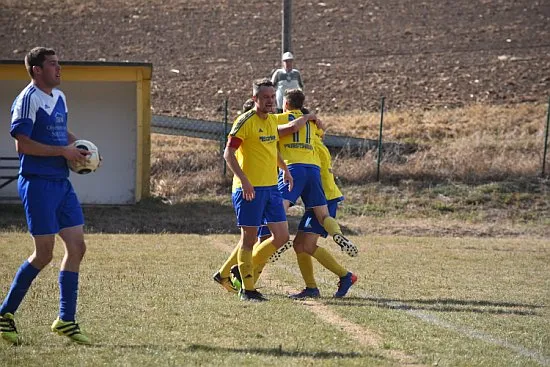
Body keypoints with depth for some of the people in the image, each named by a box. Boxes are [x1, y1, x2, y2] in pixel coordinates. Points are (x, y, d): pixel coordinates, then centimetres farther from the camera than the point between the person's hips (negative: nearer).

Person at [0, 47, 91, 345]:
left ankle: (66, 320, 11)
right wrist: (64, 151, -18)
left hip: (61, 183, 9)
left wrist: (80, 146, 10)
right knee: (44, 254, -6)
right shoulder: (28, 100, -12)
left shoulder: (59, 98, 14)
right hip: (38, 183, -9)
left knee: (77, 247, 4)